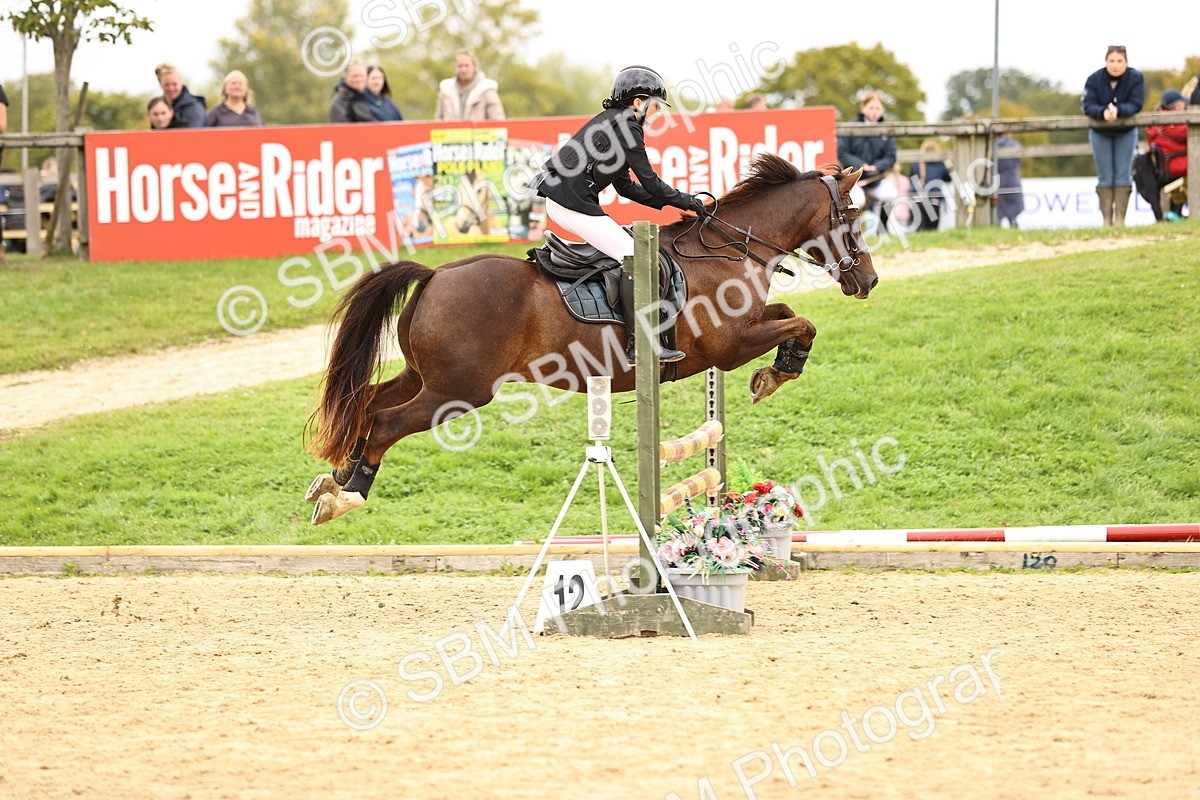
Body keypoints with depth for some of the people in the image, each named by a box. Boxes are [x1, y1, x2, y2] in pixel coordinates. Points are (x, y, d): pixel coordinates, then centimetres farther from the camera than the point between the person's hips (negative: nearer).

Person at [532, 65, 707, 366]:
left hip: (559, 202, 11)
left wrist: (669, 202, 16)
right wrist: (687, 202, 3)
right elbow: (650, 182, -10)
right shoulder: (626, 128, -11)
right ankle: (637, 346, -15)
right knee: (634, 257, -11)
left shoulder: (611, 122, 20)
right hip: (574, 203, -11)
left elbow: (625, 185, 22)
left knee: (624, 240, 21)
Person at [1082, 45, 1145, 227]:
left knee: (1123, 175, -2)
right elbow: (1088, 105, -24)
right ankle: (1106, 219, 4)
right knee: (1105, 176, 1)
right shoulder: (1094, 79, -18)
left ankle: (1120, 218, 0)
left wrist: (1118, 110, -45)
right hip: (1100, 133, 1)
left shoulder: (1136, 78, -19)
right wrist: (1103, 112, -44)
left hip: (1126, 132, 0)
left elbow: (1136, 104, -26)